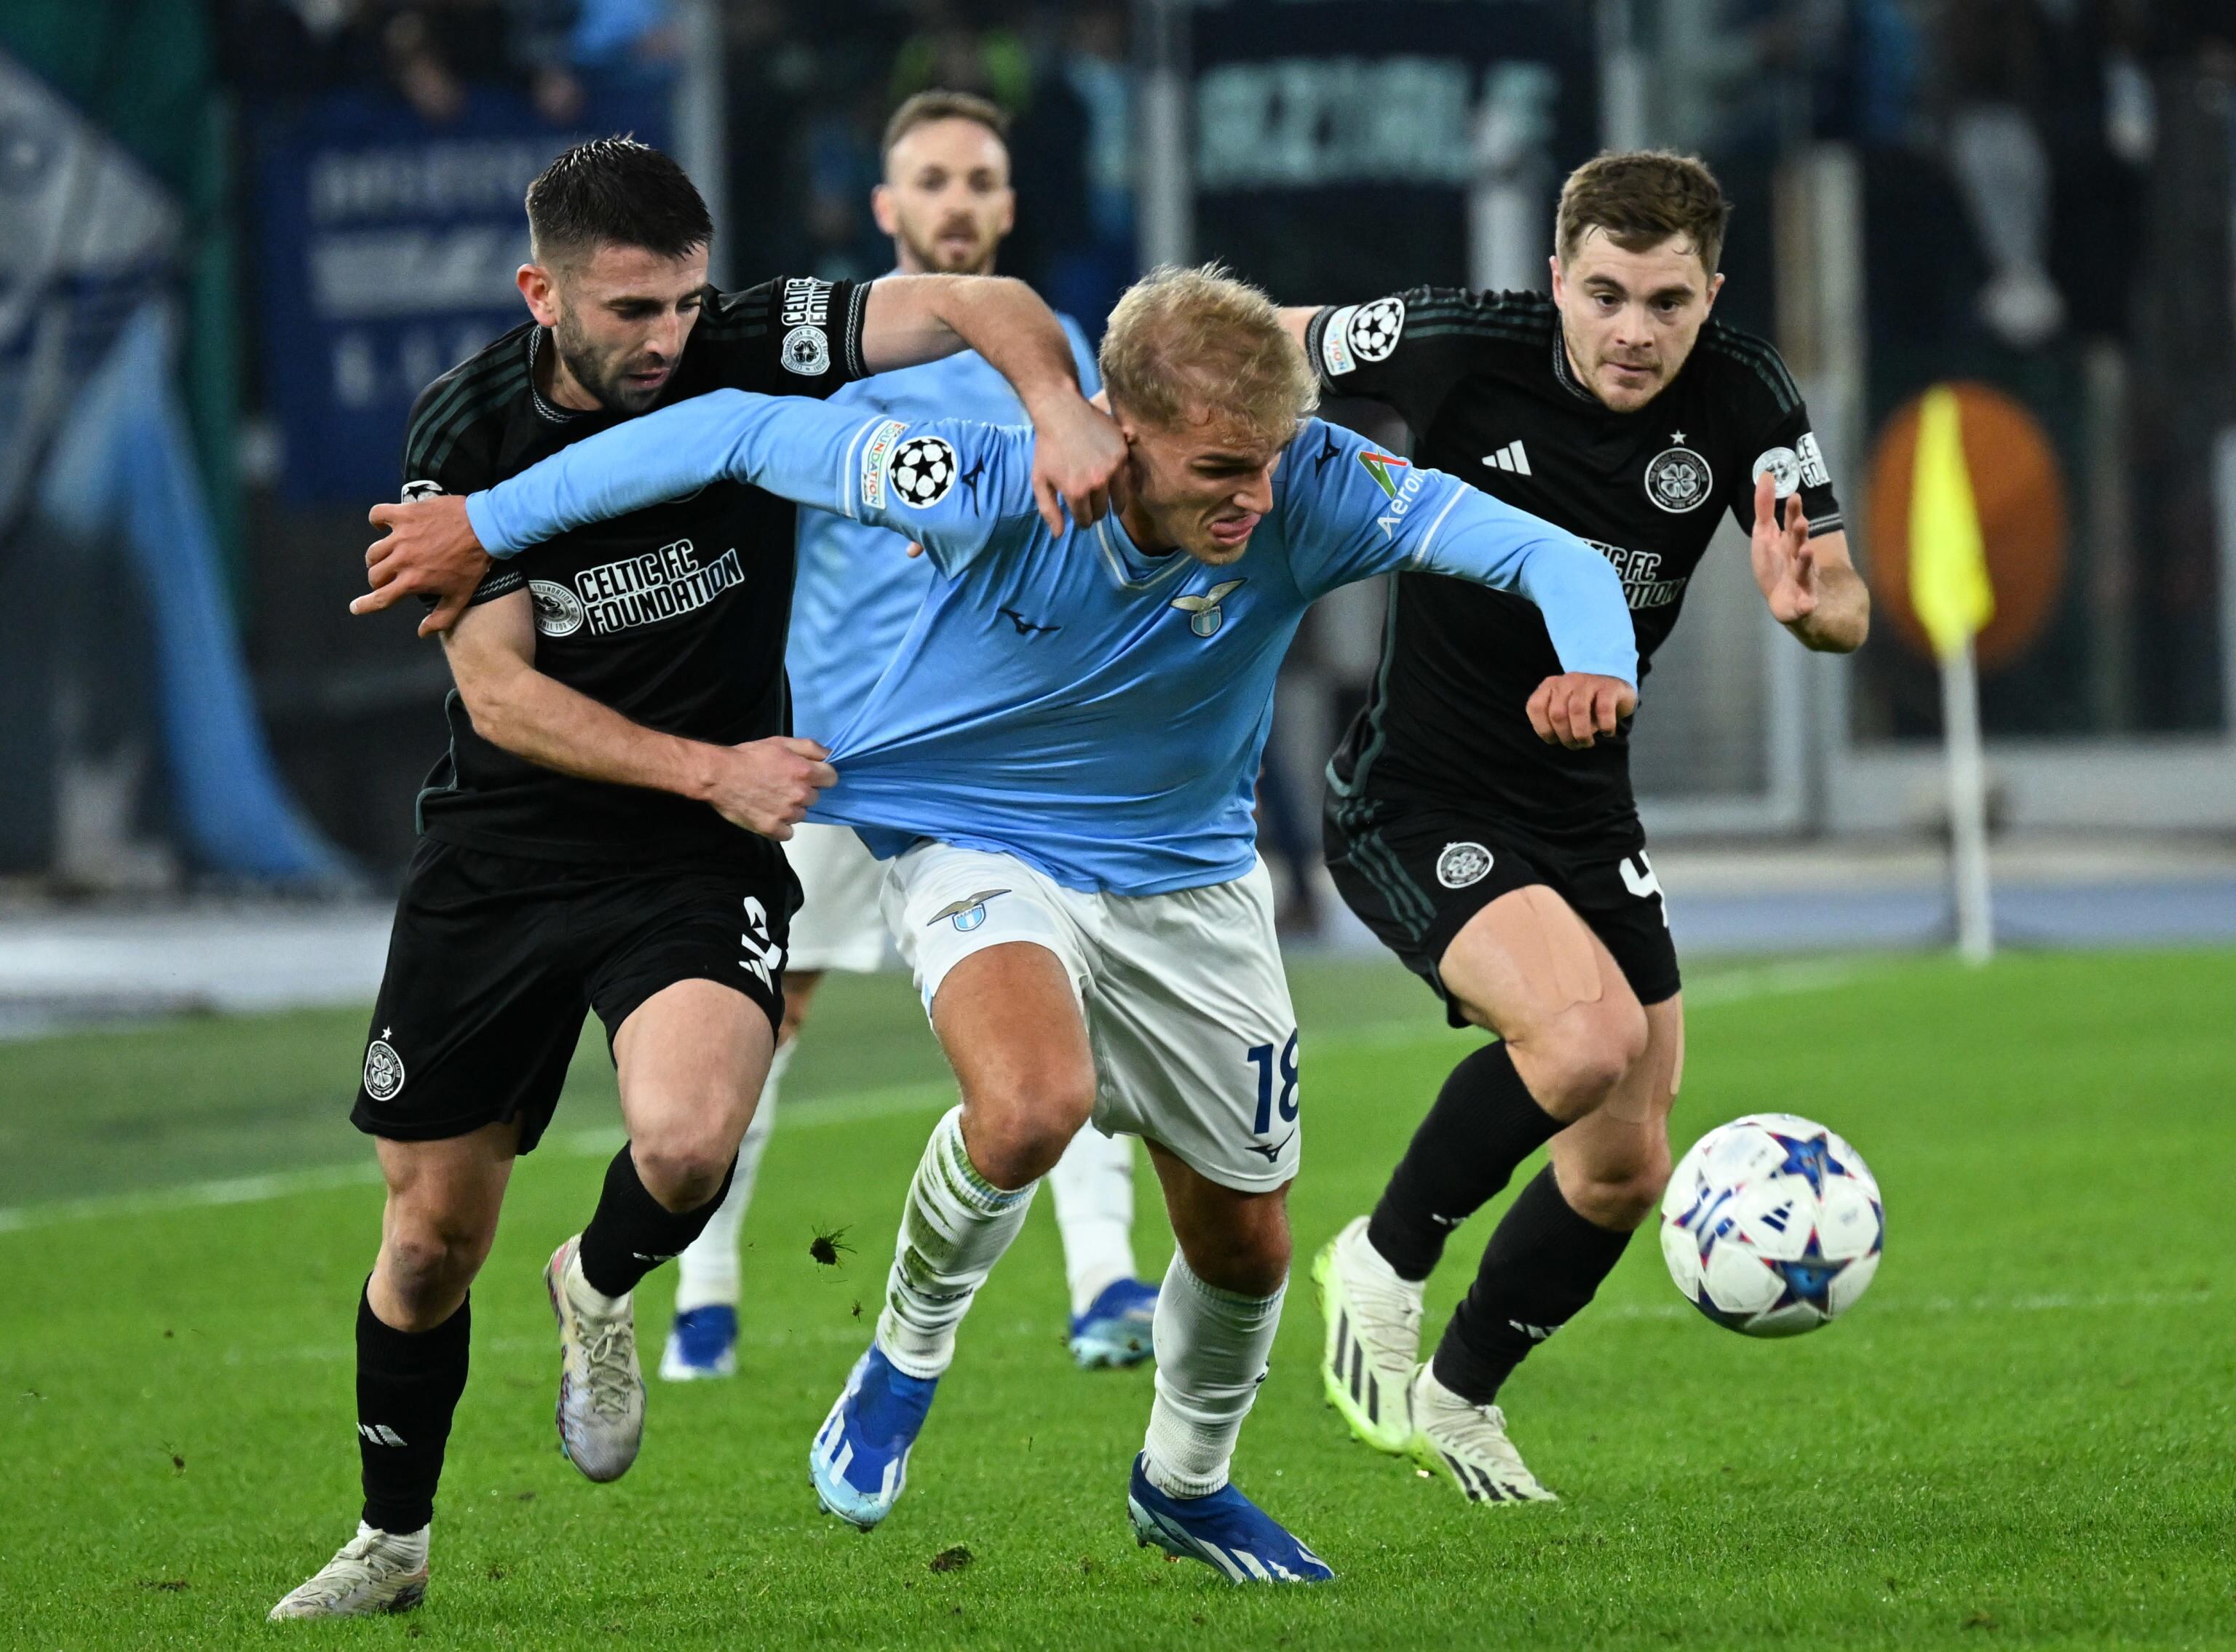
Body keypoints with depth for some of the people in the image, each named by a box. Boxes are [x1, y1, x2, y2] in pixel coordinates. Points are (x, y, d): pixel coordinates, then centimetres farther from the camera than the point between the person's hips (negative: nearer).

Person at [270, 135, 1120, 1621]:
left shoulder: (747, 355, -11)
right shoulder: (466, 432, -9)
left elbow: (978, 306, -15)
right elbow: (499, 690, -12)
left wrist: (1061, 404, -37)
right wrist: (708, 768, -22)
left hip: (701, 870, -1)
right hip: (496, 866, 1)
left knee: (689, 1142, -29)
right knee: (431, 1234, 6)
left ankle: (601, 1290, 8)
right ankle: (392, 1543, 31)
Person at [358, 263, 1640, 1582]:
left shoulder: (1312, 494, -24)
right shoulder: (996, 490, -31)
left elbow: (1543, 551, -25)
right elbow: (740, 432, -22)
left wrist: (1594, 664, -49)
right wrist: (491, 524, -17)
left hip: (1188, 875, 4)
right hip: (980, 848, -4)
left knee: (1246, 1239, 12)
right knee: (1035, 1104, -34)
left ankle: (1186, 1484, 44)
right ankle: (909, 1356, -3)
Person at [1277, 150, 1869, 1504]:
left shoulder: (1745, 401, -11)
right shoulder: (1456, 350, -19)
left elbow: (1847, 609, -14)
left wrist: (1810, 602, -36)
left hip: (1588, 815, 5)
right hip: (1417, 811, -5)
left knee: (1624, 1170, 10)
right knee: (1589, 1031, -30)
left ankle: (1463, 1395, 36)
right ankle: (1383, 1266, -7)